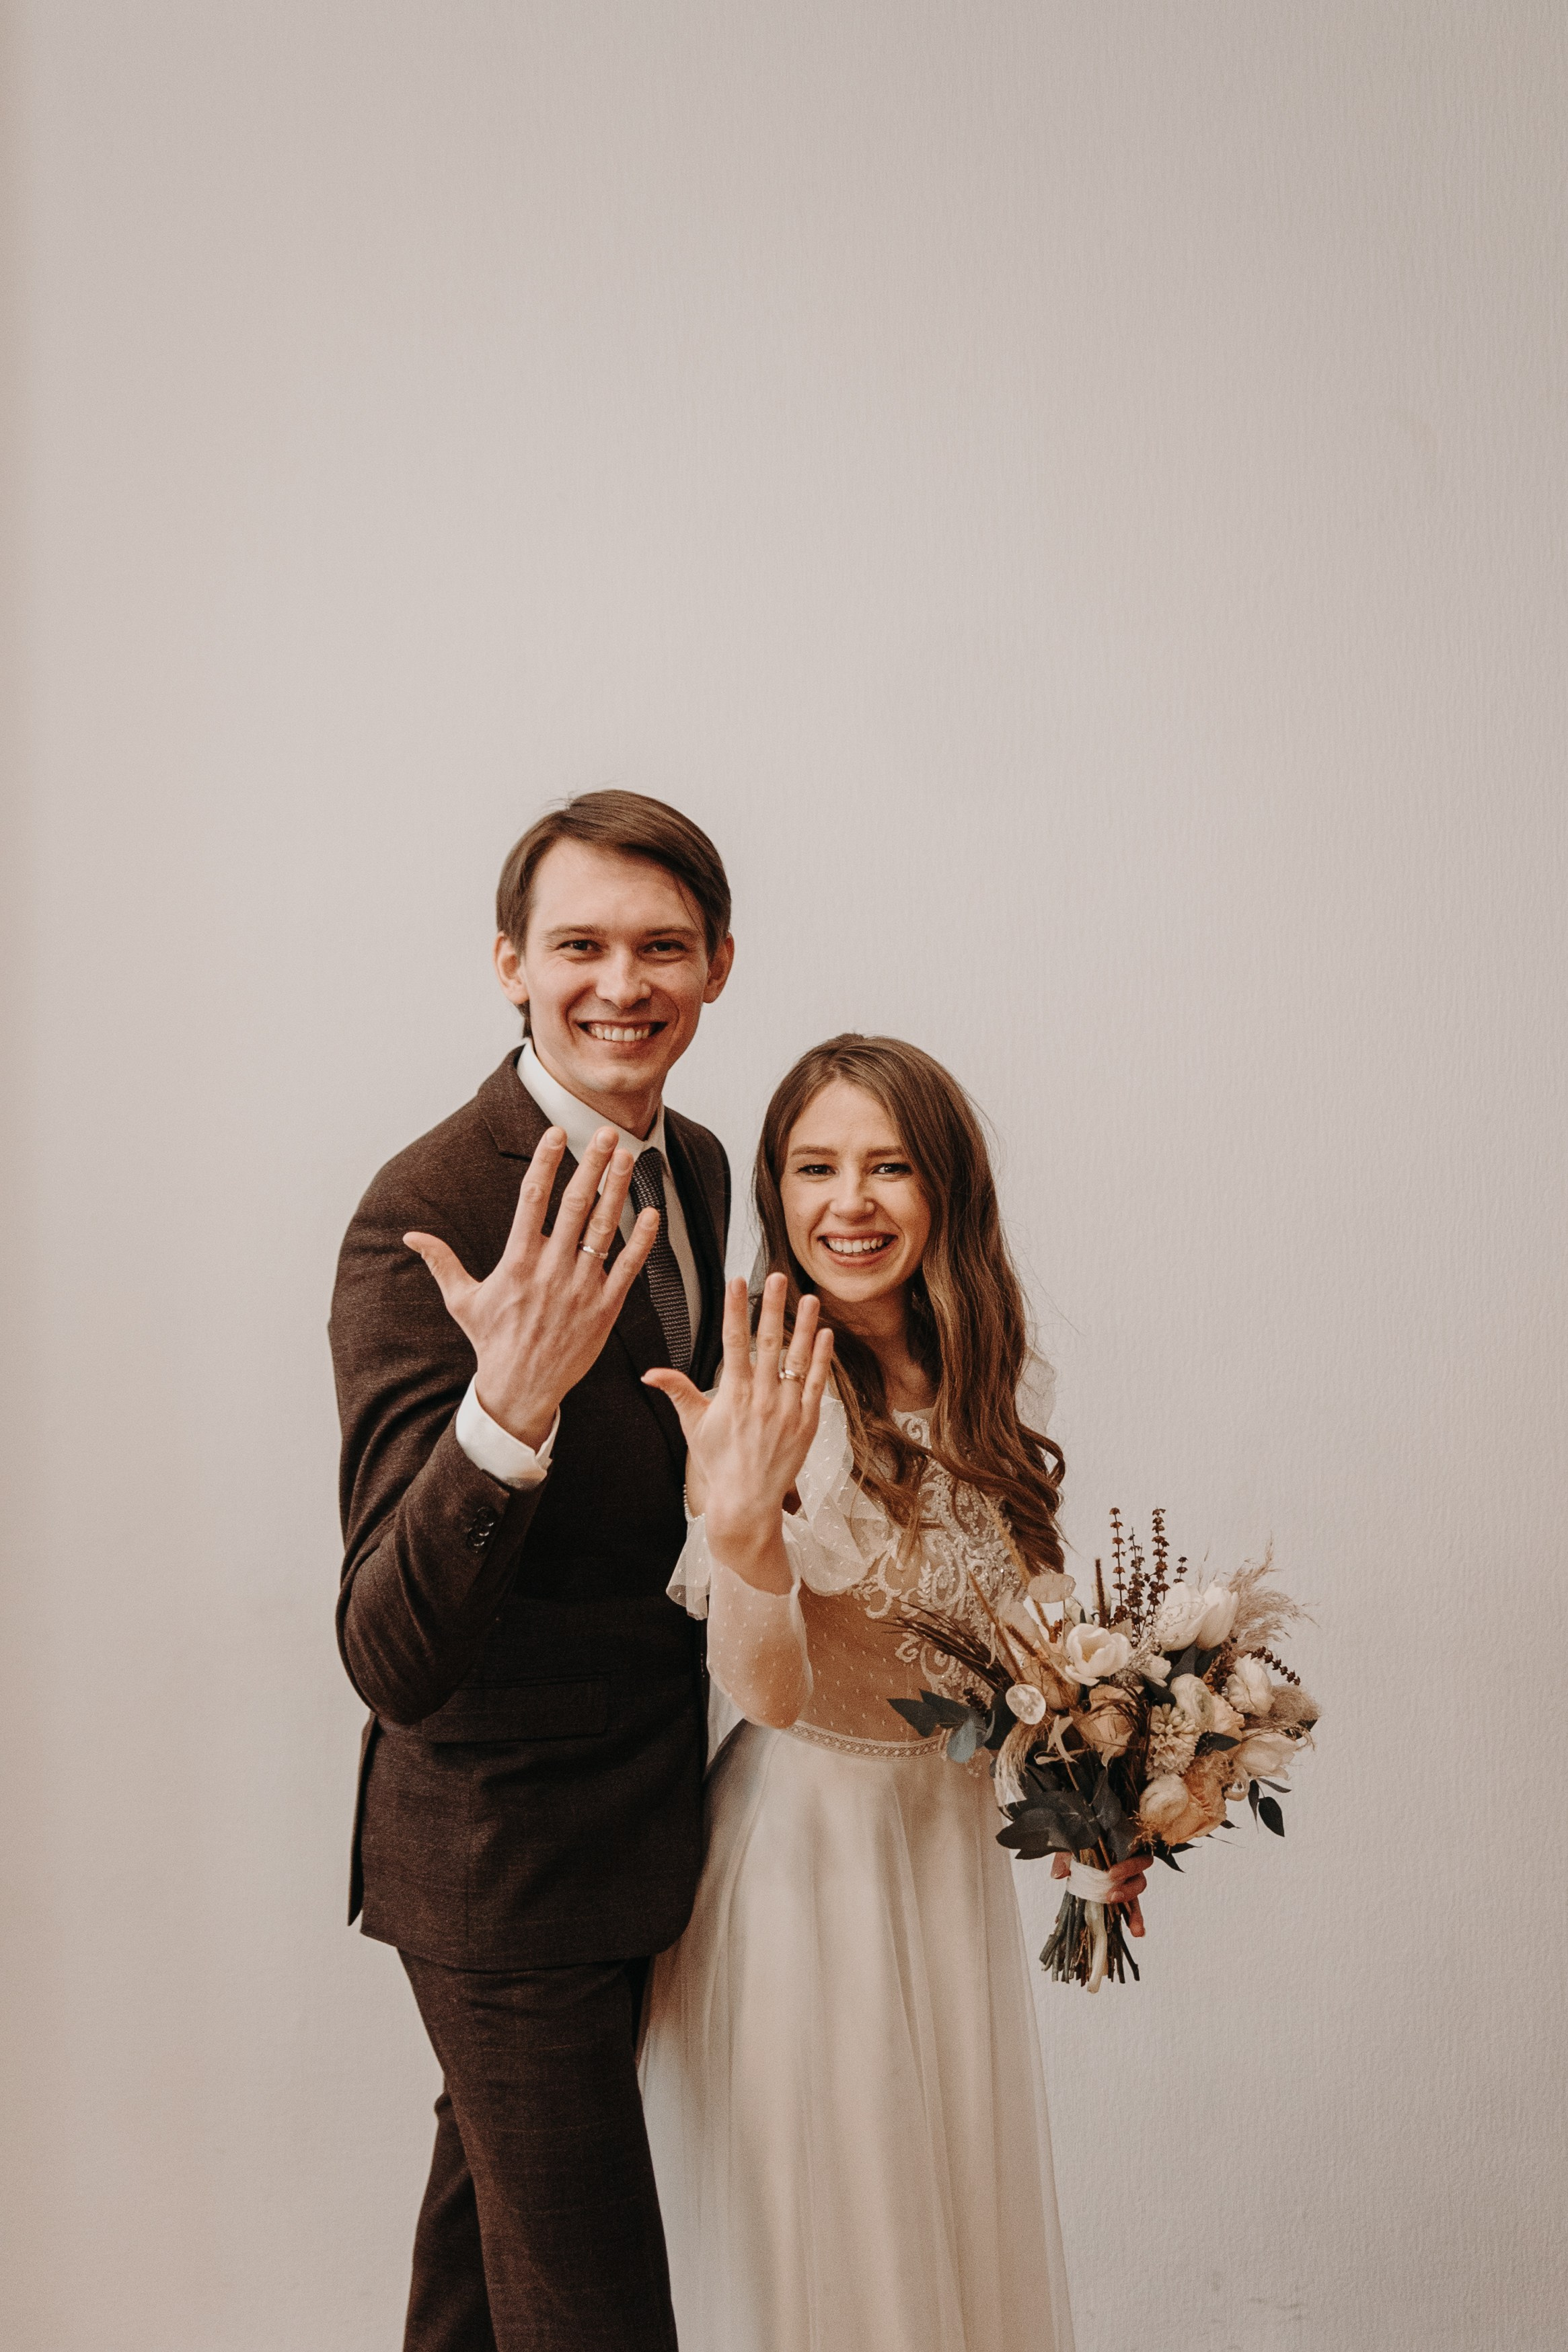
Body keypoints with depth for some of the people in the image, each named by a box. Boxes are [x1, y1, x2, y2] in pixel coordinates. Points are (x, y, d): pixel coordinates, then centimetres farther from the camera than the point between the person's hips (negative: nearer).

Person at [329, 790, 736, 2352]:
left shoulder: (694, 1167, 0)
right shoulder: (425, 1215, -26)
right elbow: (395, 1662, -34)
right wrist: (509, 1406, -47)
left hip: (647, 1803, 8)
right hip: (503, 1850, -8)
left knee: (496, 2167, 29)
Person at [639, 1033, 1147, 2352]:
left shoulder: (998, 1392, 0)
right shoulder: (768, 1401, -18)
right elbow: (767, 1692, -27)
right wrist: (740, 1521, -45)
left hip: (960, 1848, 6)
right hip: (804, 1853, -5)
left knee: (962, 2214, 20)